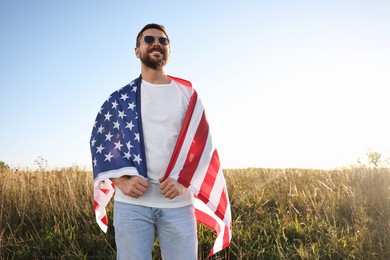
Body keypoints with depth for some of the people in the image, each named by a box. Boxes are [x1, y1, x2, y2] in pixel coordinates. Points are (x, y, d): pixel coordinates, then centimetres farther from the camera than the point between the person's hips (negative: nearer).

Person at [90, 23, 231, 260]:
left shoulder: (187, 94, 10)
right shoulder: (121, 98, 9)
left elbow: (203, 144, 7)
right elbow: (101, 141, 8)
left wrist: (184, 181, -8)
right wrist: (121, 180, -6)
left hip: (178, 203, 1)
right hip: (131, 202, 0)